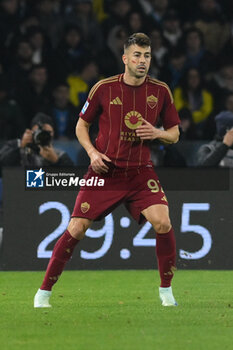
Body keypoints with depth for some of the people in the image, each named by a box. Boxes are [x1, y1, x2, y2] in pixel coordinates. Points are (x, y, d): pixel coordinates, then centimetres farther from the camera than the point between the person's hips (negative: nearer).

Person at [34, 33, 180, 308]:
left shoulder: (161, 91, 0)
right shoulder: (104, 88, -4)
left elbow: (174, 133, 10)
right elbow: (81, 125, 8)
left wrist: (158, 133, -12)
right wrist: (92, 152, -9)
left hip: (140, 172, 1)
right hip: (105, 170, -1)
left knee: (162, 222, -20)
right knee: (76, 229, -7)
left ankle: (166, 290, -2)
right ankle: (44, 292, 7)